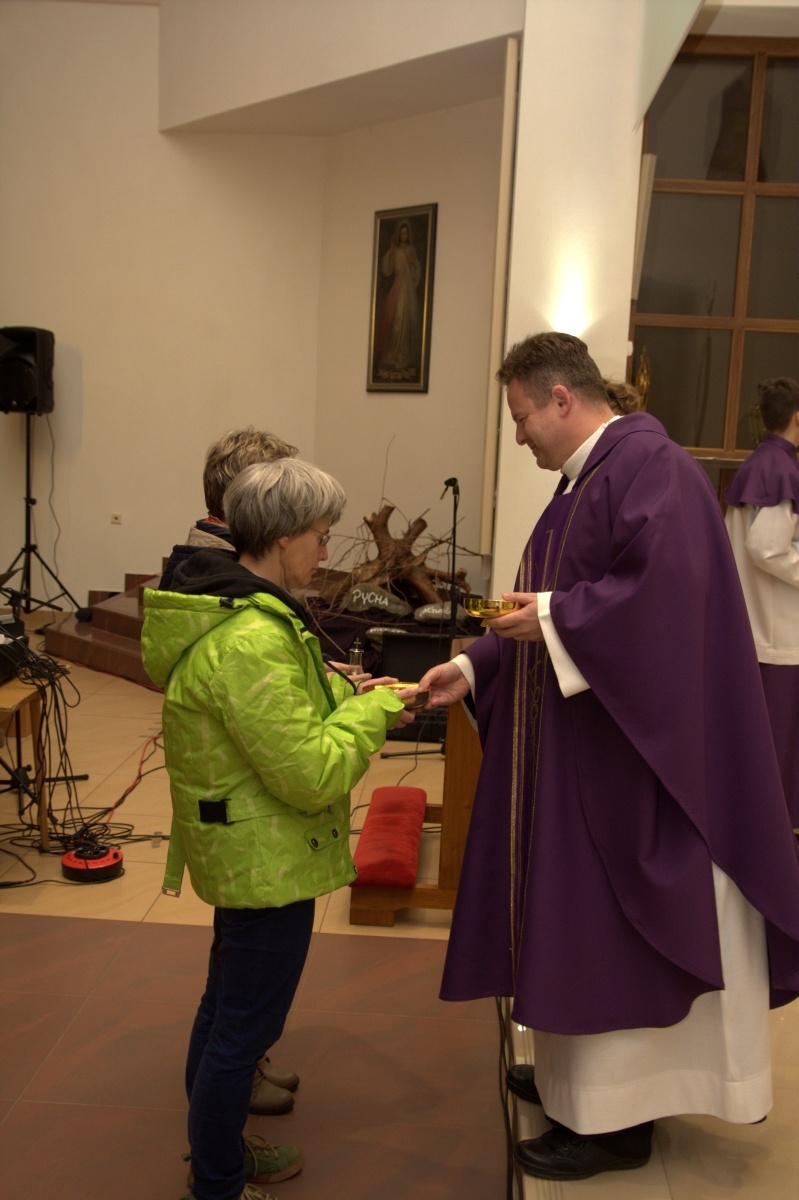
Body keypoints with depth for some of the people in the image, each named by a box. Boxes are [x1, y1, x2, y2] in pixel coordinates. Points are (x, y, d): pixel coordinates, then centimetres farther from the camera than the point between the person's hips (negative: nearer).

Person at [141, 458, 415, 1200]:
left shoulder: (224, 603, 4)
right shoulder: (252, 639, -30)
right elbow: (310, 776, -28)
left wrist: (343, 693, 2)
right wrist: (370, 711, -14)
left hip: (244, 850, 11)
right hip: (268, 858, -11)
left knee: (226, 1004, 25)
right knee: (247, 1027, 6)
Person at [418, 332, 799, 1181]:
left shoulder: (650, 466, -17)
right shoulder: (585, 478, 13)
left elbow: (670, 589, -29)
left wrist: (554, 616, -19)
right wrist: (474, 667, 5)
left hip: (633, 745, -10)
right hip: (580, 739, 10)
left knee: (615, 919, 2)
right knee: (577, 911, 18)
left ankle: (616, 1119, 19)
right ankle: (578, 1071, 35)